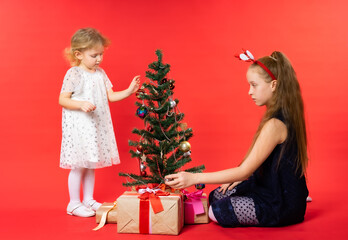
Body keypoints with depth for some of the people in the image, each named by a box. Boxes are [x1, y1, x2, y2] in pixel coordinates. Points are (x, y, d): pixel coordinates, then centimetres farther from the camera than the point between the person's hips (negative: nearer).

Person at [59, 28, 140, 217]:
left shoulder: (100, 74, 8)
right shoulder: (74, 74, -12)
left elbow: (111, 96, 9)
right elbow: (62, 100, -12)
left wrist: (129, 91, -3)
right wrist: (81, 104, -27)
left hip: (96, 126, 7)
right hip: (78, 126, -7)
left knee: (90, 164, 15)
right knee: (79, 165, -1)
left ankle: (88, 200, 26)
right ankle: (74, 203, 13)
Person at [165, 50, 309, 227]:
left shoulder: (275, 124, -28)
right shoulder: (284, 116, 3)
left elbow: (244, 171, -27)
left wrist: (194, 178, -27)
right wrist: (239, 177, 6)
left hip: (281, 206, -9)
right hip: (276, 188, 9)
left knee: (215, 212, -8)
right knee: (215, 196, 12)